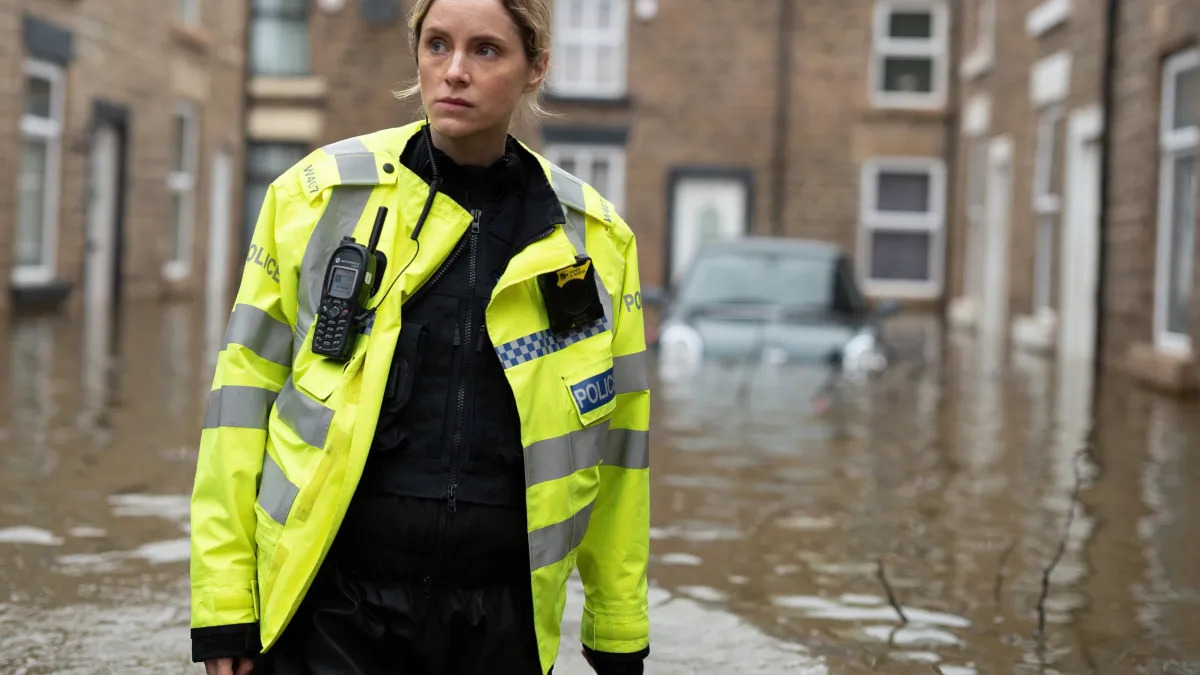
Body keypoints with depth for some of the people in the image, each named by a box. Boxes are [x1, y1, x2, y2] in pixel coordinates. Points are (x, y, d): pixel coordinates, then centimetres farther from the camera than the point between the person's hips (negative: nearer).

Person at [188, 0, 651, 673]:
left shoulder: (594, 238, 4)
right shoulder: (319, 194, 0)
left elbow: (616, 438, 9)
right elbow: (244, 391, 0)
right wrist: (224, 608, -4)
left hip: (502, 611, 2)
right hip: (334, 600, -1)